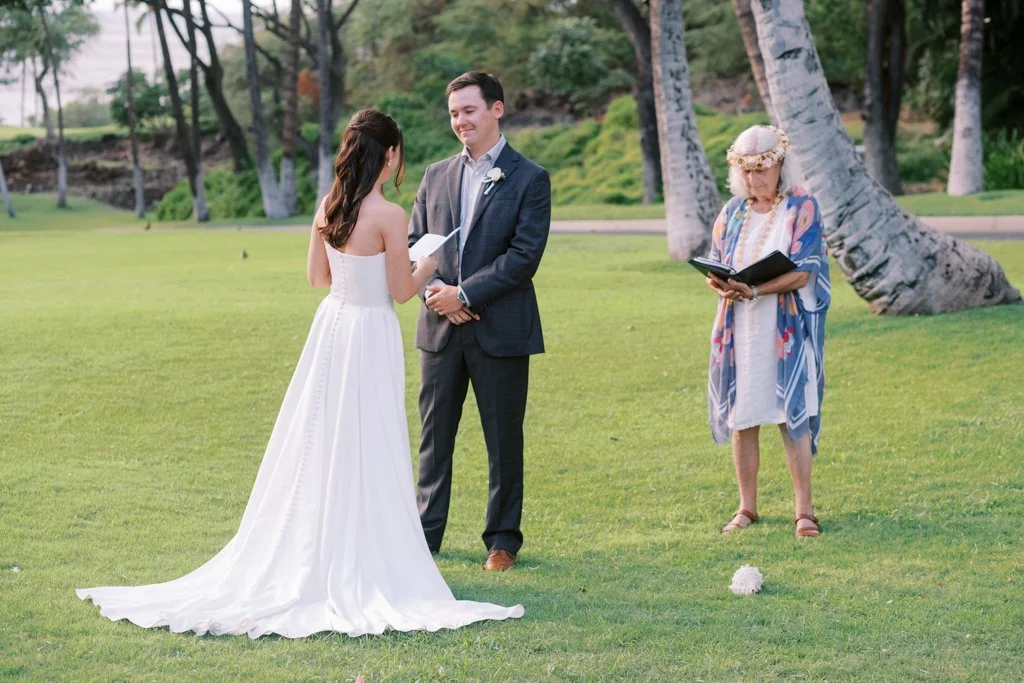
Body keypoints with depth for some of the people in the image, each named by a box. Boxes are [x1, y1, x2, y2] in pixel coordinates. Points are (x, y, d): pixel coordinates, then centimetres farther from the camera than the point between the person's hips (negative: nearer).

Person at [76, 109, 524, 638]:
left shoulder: (329, 208, 1)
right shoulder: (387, 216, -18)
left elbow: (318, 276, 11)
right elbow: (401, 291, -12)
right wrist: (426, 269, 8)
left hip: (331, 326, 6)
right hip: (370, 336, -6)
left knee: (319, 446, 15)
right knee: (366, 453, 3)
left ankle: (307, 555, 23)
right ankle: (360, 565, 9)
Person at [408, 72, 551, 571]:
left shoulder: (529, 179, -3)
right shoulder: (436, 176, 12)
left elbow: (524, 256, -11)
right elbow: (413, 243, 9)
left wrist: (465, 293, -15)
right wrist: (435, 290, -9)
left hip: (500, 329, -4)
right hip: (440, 328, 4)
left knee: (504, 438, 4)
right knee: (434, 433, 9)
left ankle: (502, 539, 14)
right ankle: (426, 532, 18)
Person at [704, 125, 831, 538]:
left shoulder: (801, 208, -2)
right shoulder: (733, 212, 10)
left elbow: (801, 272, -11)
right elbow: (713, 268, 10)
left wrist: (756, 290, -26)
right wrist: (724, 288, -15)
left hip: (784, 329, -4)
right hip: (739, 329, 4)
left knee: (792, 416, -6)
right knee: (742, 418, 4)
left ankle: (804, 509, -1)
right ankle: (747, 507, 14)